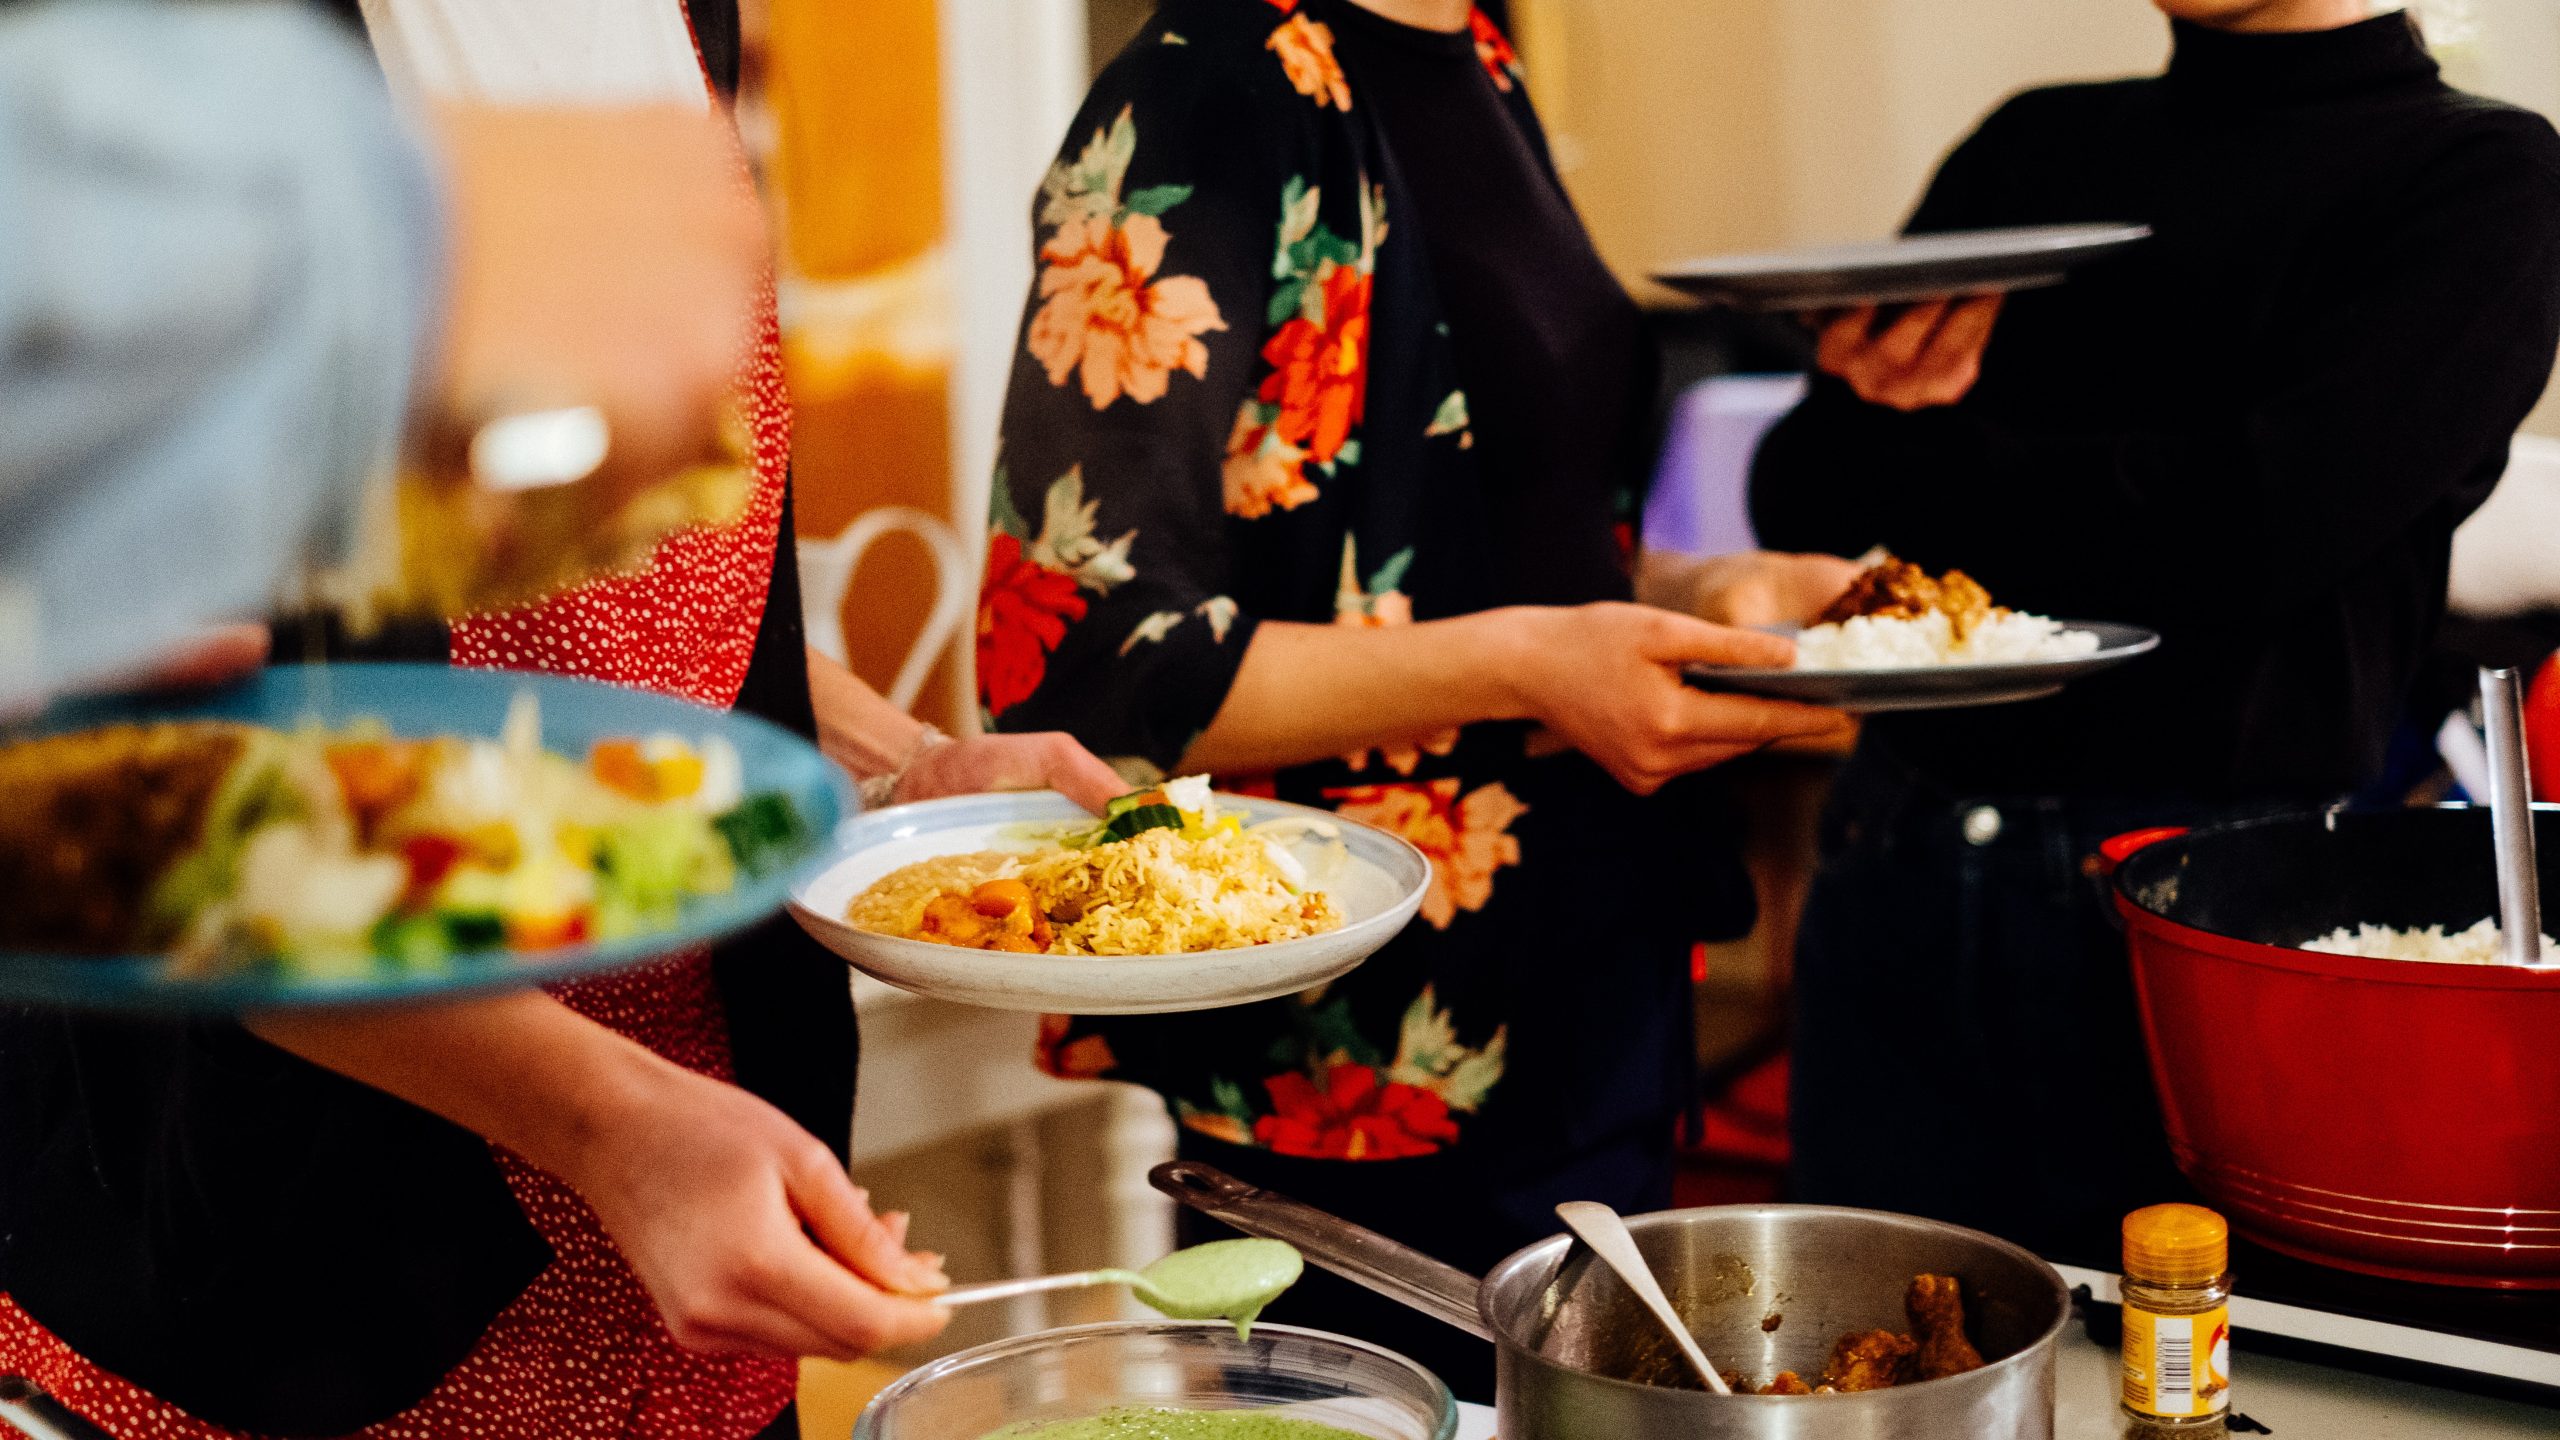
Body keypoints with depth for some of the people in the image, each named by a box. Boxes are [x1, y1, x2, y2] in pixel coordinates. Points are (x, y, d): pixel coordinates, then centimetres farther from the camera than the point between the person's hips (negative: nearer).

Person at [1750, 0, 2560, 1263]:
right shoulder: (2030, 148, 15)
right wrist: (1867, 403, -15)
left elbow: (2265, 522, -15)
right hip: (1899, 864, 4)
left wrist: (1908, 462, -4)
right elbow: (1795, 496, 9)